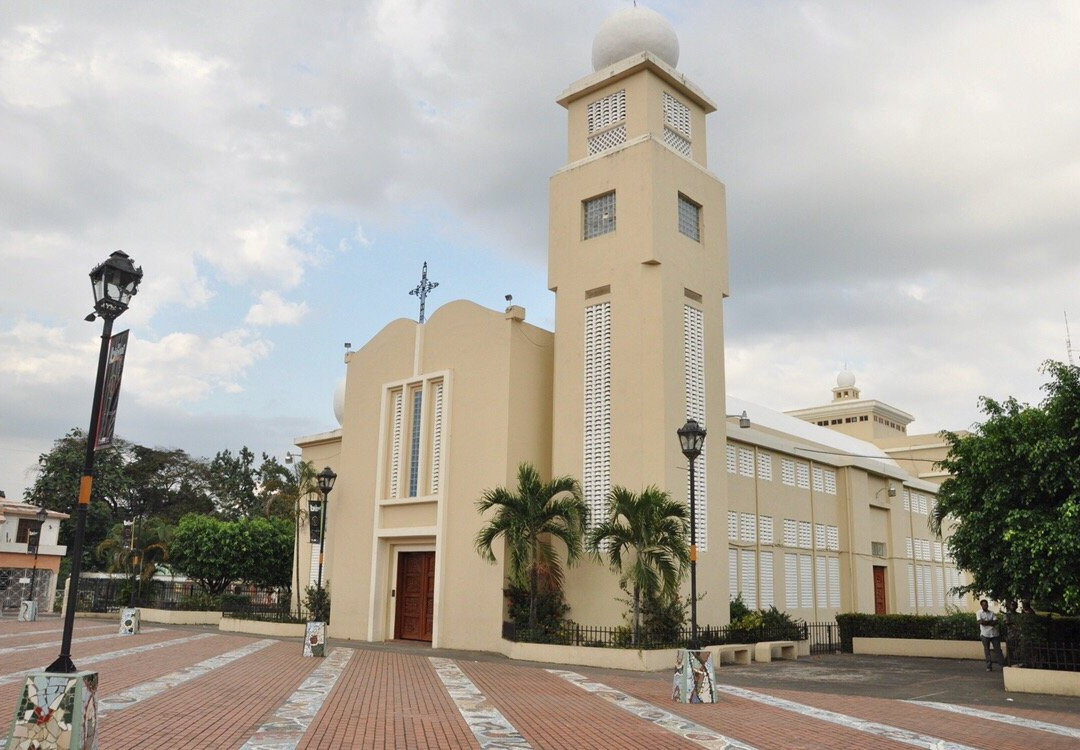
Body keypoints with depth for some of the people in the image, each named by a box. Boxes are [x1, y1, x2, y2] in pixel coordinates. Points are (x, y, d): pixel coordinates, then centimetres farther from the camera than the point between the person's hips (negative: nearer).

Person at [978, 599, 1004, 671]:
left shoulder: (992, 613, 9)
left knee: (998, 649, 3)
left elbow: (996, 622, -3)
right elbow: (981, 622, -12)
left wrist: (986, 622, -11)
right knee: (987, 651, 2)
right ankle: (989, 666, 7)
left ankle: (1003, 665, 7)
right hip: (985, 634, -2)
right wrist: (990, 622, -5)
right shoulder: (979, 613, 3)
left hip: (994, 634, 2)